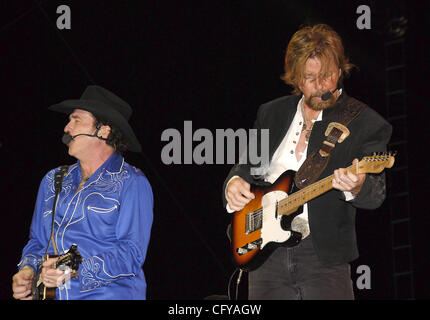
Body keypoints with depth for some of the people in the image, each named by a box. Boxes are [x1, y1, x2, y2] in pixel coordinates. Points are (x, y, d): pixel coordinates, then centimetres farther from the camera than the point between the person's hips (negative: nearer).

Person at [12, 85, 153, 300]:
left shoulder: (131, 183, -1)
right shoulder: (53, 181, 19)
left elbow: (132, 252, -10)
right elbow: (37, 241, 25)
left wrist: (76, 270, -20)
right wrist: (28, 270, 4)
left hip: (110, 294, -5)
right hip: (51, 294, 5)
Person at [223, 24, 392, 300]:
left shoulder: (366, 124, -4)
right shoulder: (271, 113, 11)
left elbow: (377, 193, -13)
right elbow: (248, 165, 20)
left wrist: (356, 188, -36)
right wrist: (235, 182, -3)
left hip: (324, 256, -4)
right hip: (265, 254, 4)